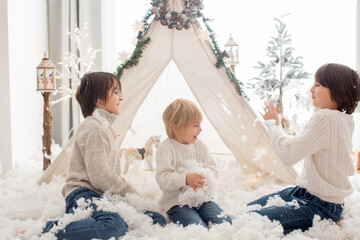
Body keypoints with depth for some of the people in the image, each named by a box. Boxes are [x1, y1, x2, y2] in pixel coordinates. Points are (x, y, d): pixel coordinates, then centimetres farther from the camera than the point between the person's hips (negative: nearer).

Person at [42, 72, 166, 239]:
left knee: (158, 220, -4)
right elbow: (100, 177, -18)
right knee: (115, 226, -39)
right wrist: (133, 195, -7)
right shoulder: (93, 129, -9)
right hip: (85, 196, -10)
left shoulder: (104, 127, 25)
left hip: (103, 198, 10)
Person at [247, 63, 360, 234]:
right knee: (250, 207, 13)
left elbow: (288, 154, -28)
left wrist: (273, 124, -11)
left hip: (320, 206, -10)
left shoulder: (324, 119, -26)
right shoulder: (344, 120, 4)